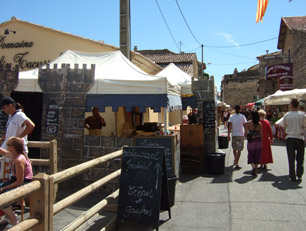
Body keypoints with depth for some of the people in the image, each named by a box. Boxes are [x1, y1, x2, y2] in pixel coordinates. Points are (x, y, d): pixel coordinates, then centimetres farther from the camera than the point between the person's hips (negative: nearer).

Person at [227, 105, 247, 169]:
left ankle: (235, 161, 38)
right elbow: (245, 125, -2)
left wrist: (228, 135, -4)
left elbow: (230, 126, -7)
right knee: (239, 150, -1)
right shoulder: (242, 116, -4)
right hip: (241, 134, -2)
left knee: (234, 149, 20)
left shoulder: (231, 117, -2)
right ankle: (236, 163, -9)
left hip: (234, 135, 2)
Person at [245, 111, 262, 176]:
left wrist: (247, 137, 11)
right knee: (257, 156, 10)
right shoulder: (259, 124, -4)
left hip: (251, 141, -2)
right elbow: (261, 134, -4)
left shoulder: (248, 123, -10)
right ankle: (255, 171, 9)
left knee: (251, 155, 12)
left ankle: (253, 166, -12)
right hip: (258, 141, 2)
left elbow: (246, 133, -9)